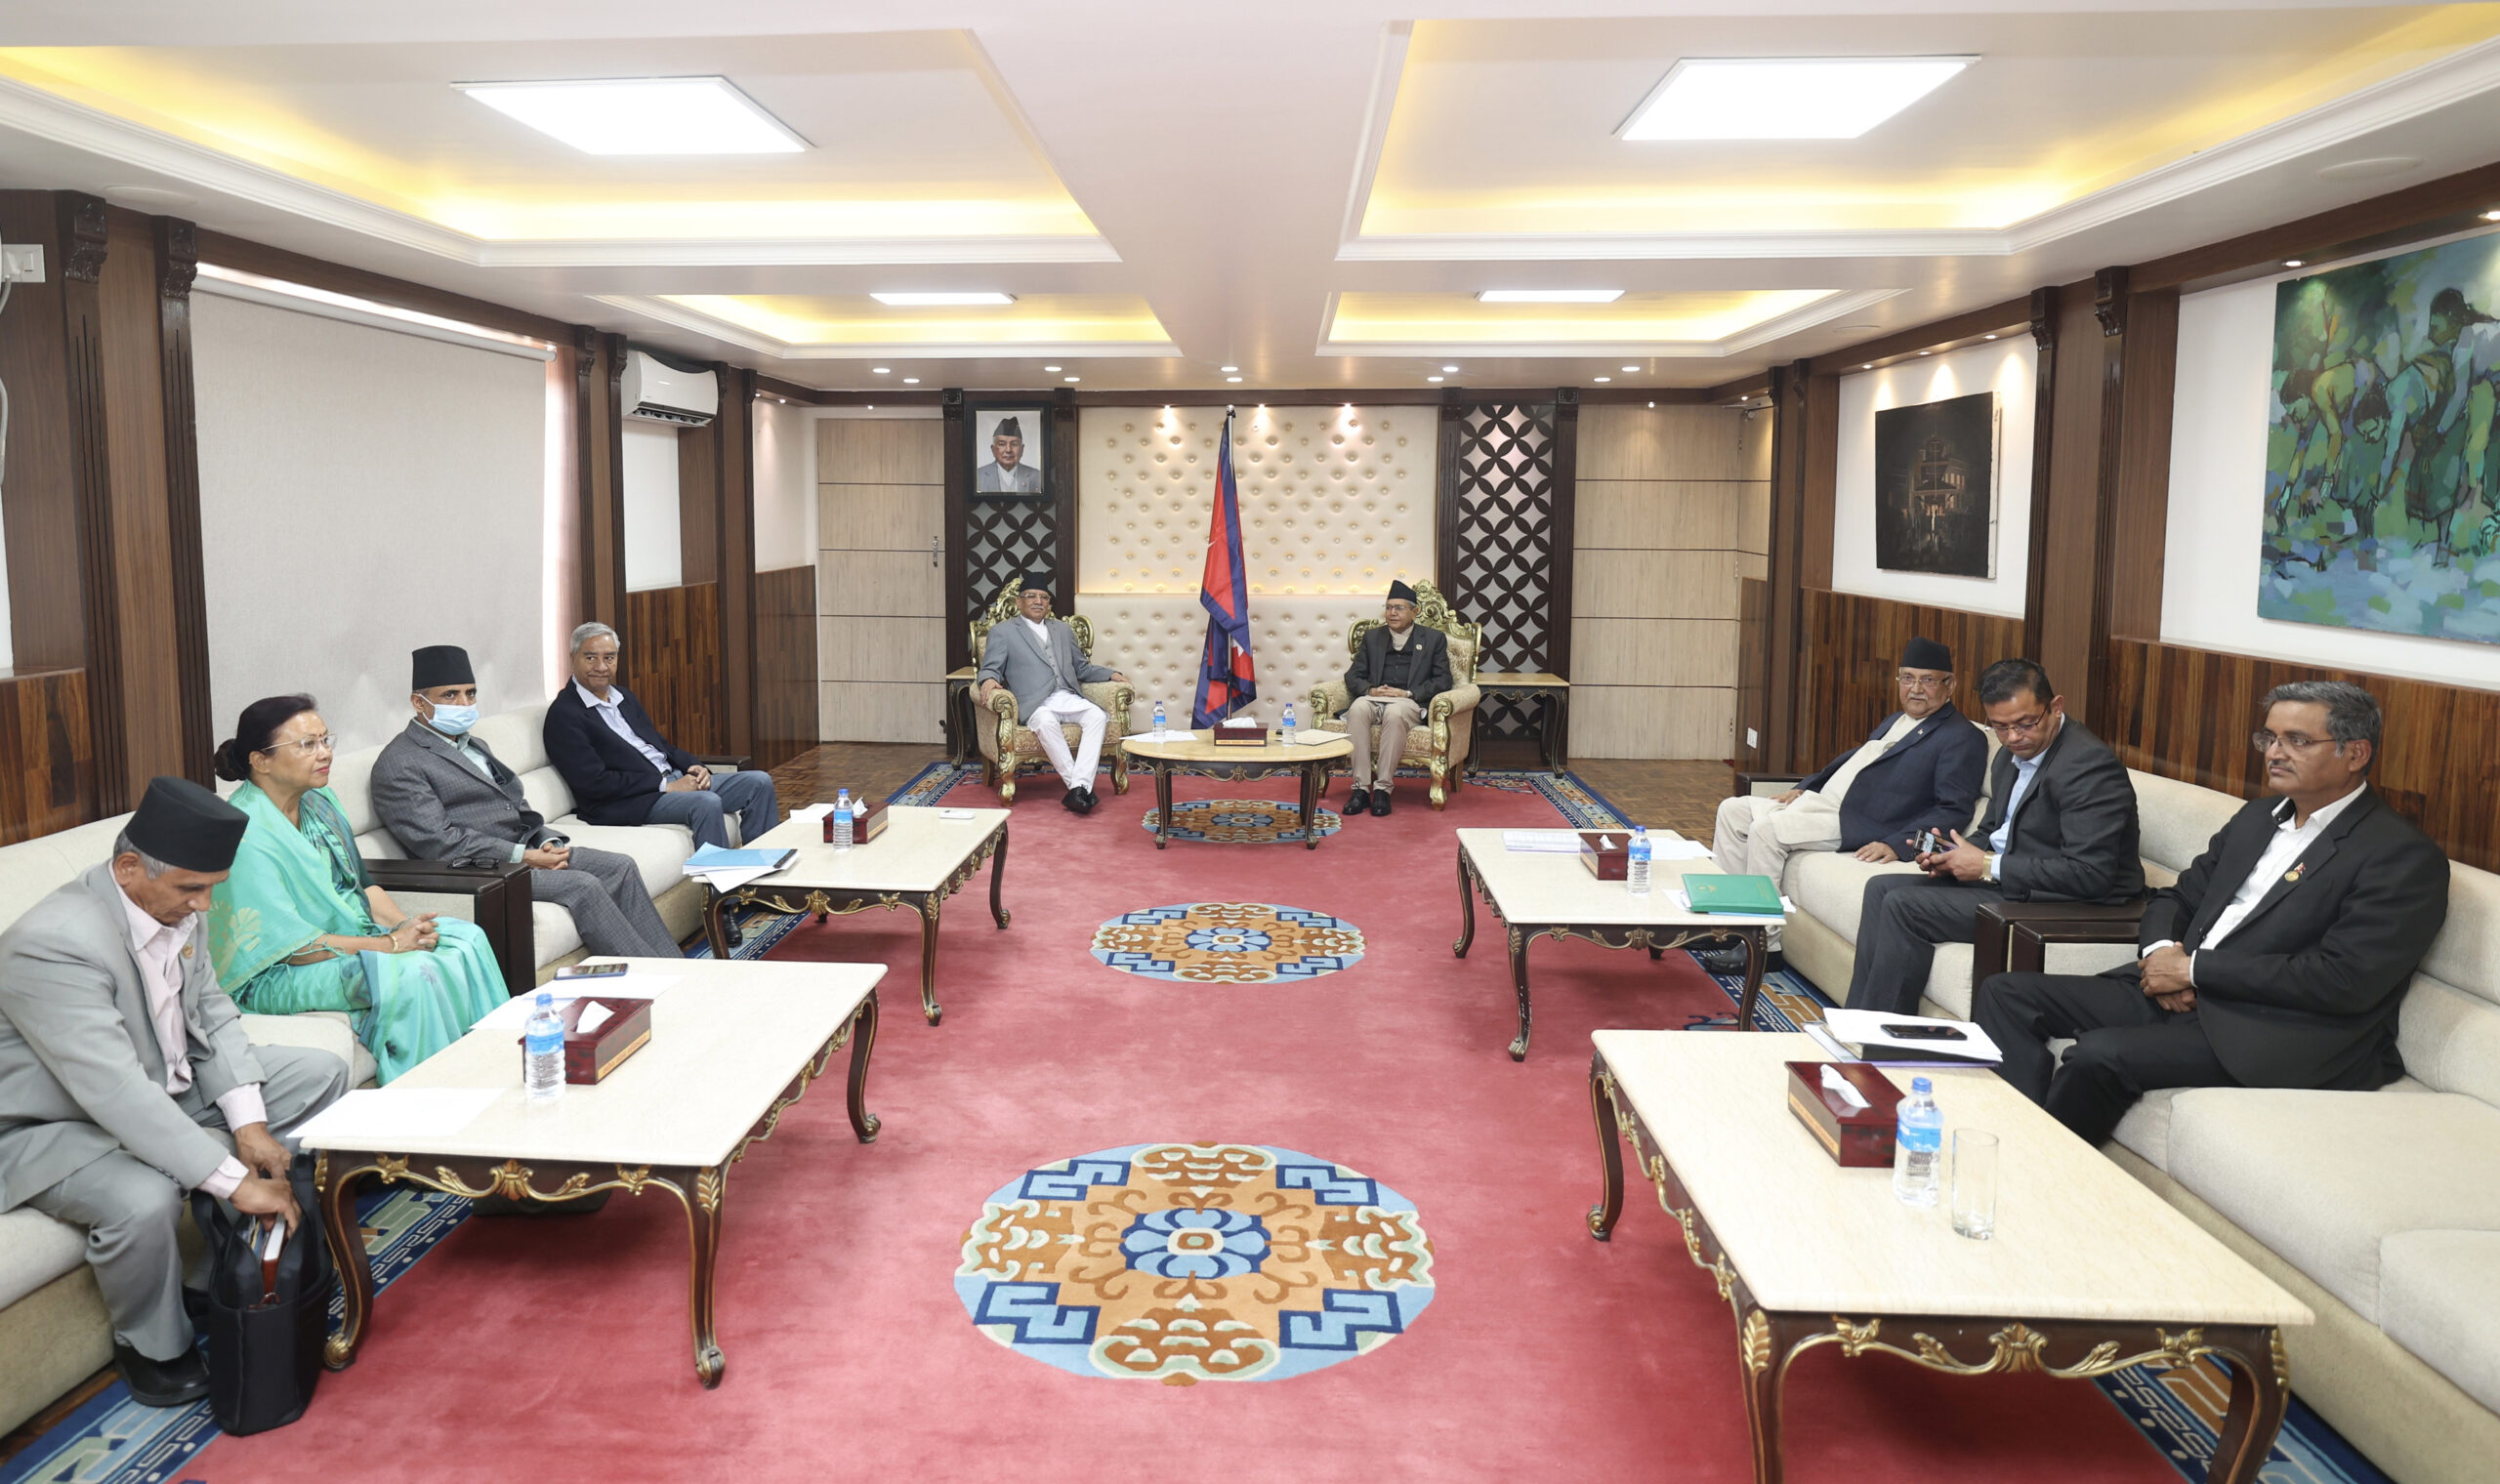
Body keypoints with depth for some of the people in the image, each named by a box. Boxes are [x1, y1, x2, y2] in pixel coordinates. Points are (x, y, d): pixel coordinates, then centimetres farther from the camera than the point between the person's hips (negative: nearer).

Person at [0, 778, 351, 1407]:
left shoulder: (170, 902, -7)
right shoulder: (54, 945, -33)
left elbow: (211, 1012, 1)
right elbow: (119, 1096, -38)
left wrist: (249, 1125, -12)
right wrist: (236, 1182, -38)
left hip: (168, 1084, 9)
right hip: (60, 1126, -8)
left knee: (322, 1074, 2)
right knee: (144, 1200, -36)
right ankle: (152, 1350, -6)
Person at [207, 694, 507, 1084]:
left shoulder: (320, 800, 7)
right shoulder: (248, 834, -21)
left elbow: (361, 884, 14)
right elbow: (290, 946, -23)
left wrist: (405, 925, -5)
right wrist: (389, 945, -20)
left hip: (352, 937, 9)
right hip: (278, 976, -9)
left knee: (466, 938, -8)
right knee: (412, 974, -31)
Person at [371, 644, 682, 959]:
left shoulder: (474, 746, 22)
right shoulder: (398, 764, -8)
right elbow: (437, 841, -18)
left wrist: (547, 842, 0)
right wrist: (522, 857, -20)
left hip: (528, 848, 9)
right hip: (475, 870, -9)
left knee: (620, 867, -6)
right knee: (582, 886, -24)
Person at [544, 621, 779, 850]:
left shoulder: (624, 697, 18)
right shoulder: (563, 714, -8)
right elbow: (593, 783, -17)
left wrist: (694, 768, 0)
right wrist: (665, 785, -18)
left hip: (676, 780, 9)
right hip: (627, 802, -9)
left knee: (759, 782, -3)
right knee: (707, 803, -33)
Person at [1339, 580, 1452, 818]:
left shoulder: (1434, 639, 14)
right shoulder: (1372, 638, 22)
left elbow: (1442, 681, 5)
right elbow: (1353, 675, 17)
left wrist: (1408, 693, -10)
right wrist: (1370, 690, -6)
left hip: (1409, 702, -2)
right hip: (1373, 699, 3)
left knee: (1395, 713, -39)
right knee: (1358, 708, -34)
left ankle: (1383, 788, -35)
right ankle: (1361, 787, -35)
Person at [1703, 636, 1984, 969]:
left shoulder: (1963, 738, -5)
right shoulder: (1894, 722, 22)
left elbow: (1955, 809, -15)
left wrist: (1897, 844, -26)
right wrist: (1803, 788, 16)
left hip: (1860, 827, -10)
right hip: (1818, 801, 10)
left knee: (1765, 829, -26)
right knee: (1733, 810, 3)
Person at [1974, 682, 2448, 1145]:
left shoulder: (2405, 858, -7)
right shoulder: (2257, 817, 18)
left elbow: (2343, 980, -18)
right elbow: (2178, 897, 23)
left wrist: (2193, 967, -14)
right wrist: (2160, 950, -3)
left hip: (2272, 1037, -8)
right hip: (2179, 996, 8)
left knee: (2101, 1053, -31)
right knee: (2006, 994, -6)